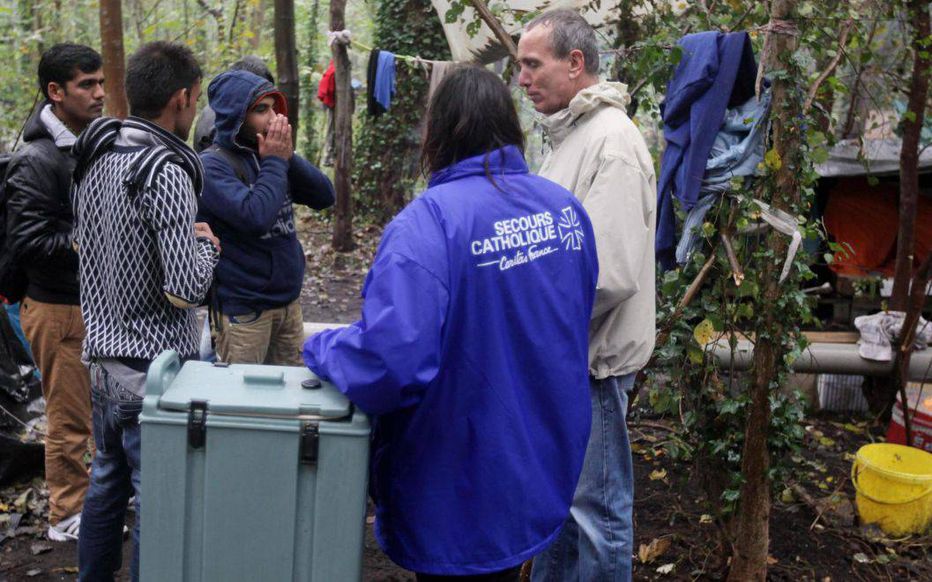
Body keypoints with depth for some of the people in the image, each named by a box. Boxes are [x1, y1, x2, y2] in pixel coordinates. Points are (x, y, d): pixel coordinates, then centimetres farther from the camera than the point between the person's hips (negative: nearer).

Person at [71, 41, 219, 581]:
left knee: (106, 485, 22)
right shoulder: (165, 171, -20)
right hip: (153, 367, -8)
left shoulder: (95, 157, 6)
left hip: (102, 357, 9)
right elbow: (187, 289, -23)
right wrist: (204, 242, -4)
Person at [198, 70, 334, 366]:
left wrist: (287, 156, -9)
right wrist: (275, 162, -15)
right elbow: (256, 217, -27)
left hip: (289, 301, 7)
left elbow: (325, 196, 3)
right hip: (243, 308, -7)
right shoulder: (213, 164, -14)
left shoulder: (267, 154, 7)